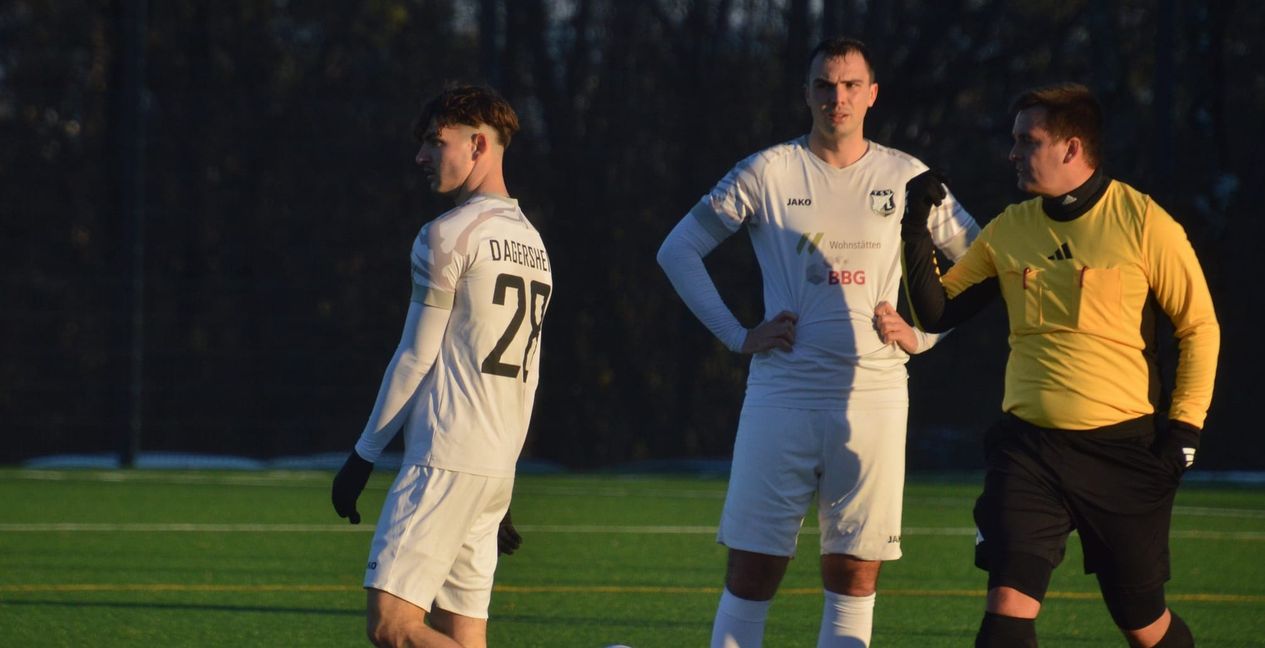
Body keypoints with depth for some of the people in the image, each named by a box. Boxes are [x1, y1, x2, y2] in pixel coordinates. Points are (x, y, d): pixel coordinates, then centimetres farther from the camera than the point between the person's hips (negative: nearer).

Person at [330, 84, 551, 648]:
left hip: (444, 460, -9)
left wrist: (363, 456, 2)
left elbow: (415, 359, -6)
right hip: (498, 467, 9)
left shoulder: (448, 234, -7)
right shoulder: (532, 244, 19)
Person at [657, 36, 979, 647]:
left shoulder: (906, 178, 7)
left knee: (854, 575, 2)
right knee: (751, 572, -4)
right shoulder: (769, 172, 3)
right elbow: (678, 250, 7)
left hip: (873, 395, 1)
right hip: (782, 393, -1)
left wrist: (924, 334, 5)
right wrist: (737, 336, 0)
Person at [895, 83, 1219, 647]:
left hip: (1122, 449, -3)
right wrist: (915, 230, -2)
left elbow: (1199, 327, -1)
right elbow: (935, 313, 11)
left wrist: (1184, 428, -6)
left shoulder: (1141, 221, -6)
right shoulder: (1009, 230, 7)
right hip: (1028, 446, 3)